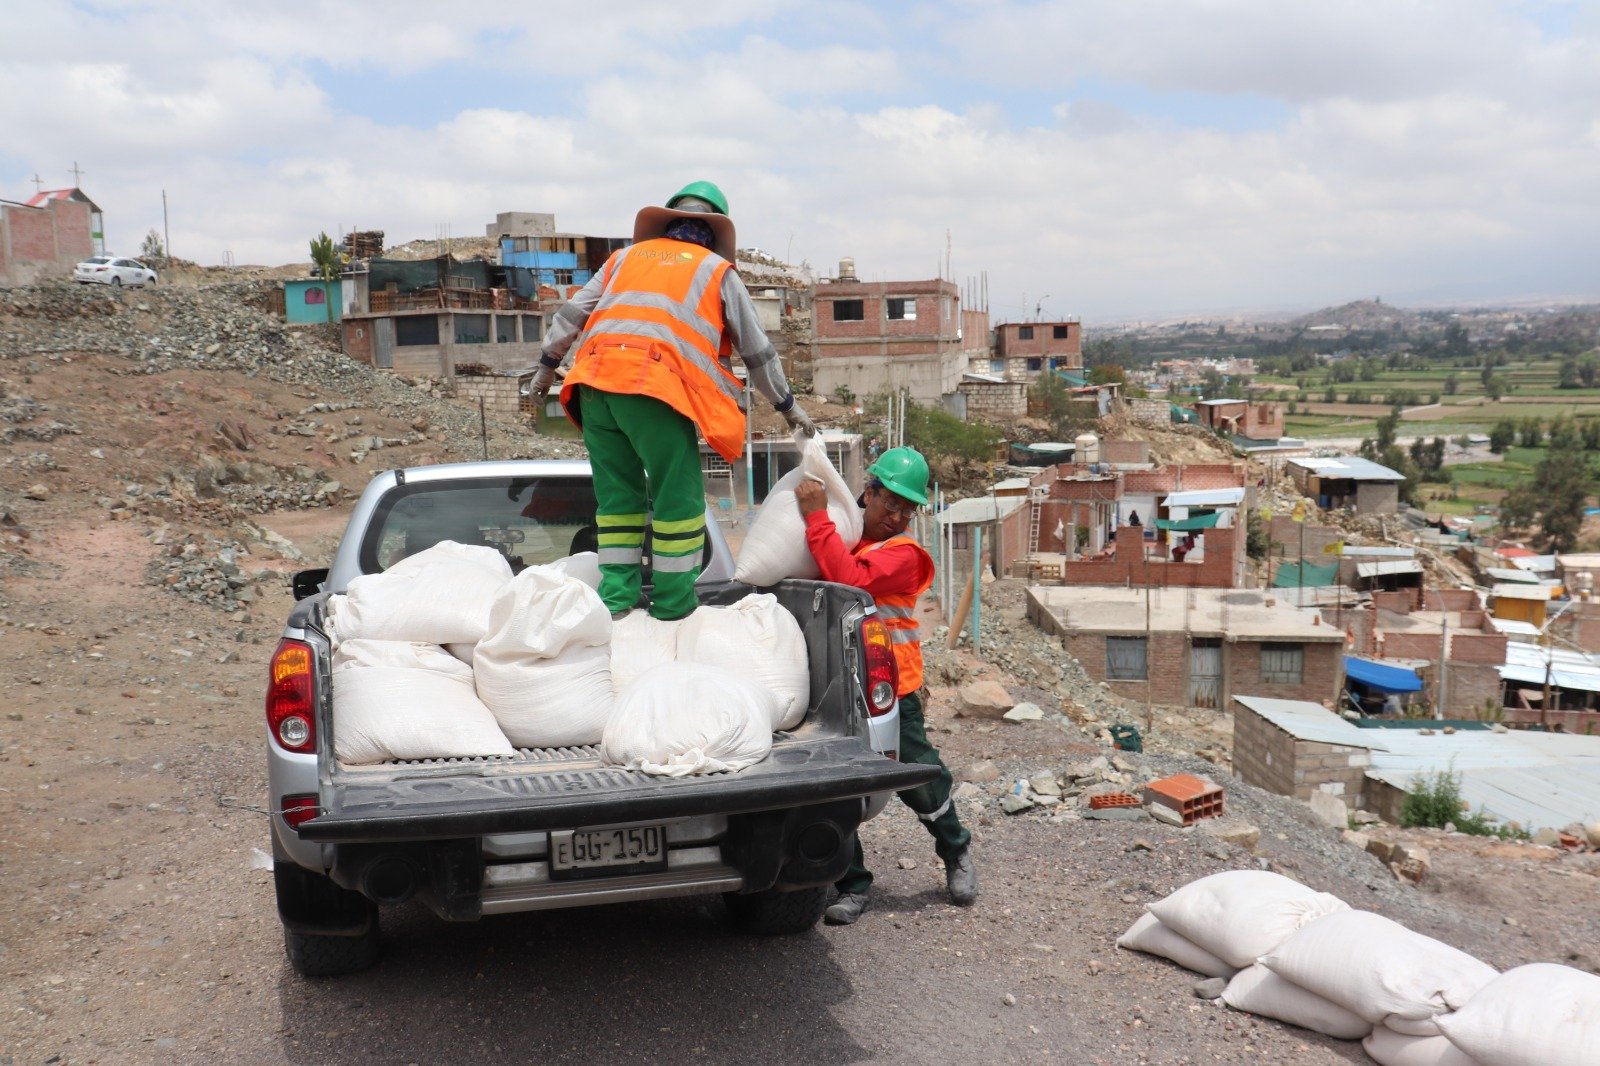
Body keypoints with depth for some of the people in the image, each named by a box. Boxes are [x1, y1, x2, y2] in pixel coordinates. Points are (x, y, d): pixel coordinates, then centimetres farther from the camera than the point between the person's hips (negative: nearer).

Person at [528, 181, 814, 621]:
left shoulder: (628, 255, 26)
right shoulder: (718, 270, 18)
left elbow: (573, 312, 21)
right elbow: (756, 348, 21)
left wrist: (547, 367, 29)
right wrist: (787, 406, 29)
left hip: (595, 379, 4)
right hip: (656, 386, -4)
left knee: (617, 492, 13)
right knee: (678, 494, 4)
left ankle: (617, 594, 12)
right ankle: (673, 600, 5)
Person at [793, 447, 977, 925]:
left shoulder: (903, 553, -8)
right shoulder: (842, 538, 12)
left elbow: (850, 580, -25)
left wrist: (817, 517, -23)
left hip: (890, 688, -5)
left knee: (920, 779, 3)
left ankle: (956, 854, 31)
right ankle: (853, 885, 18)